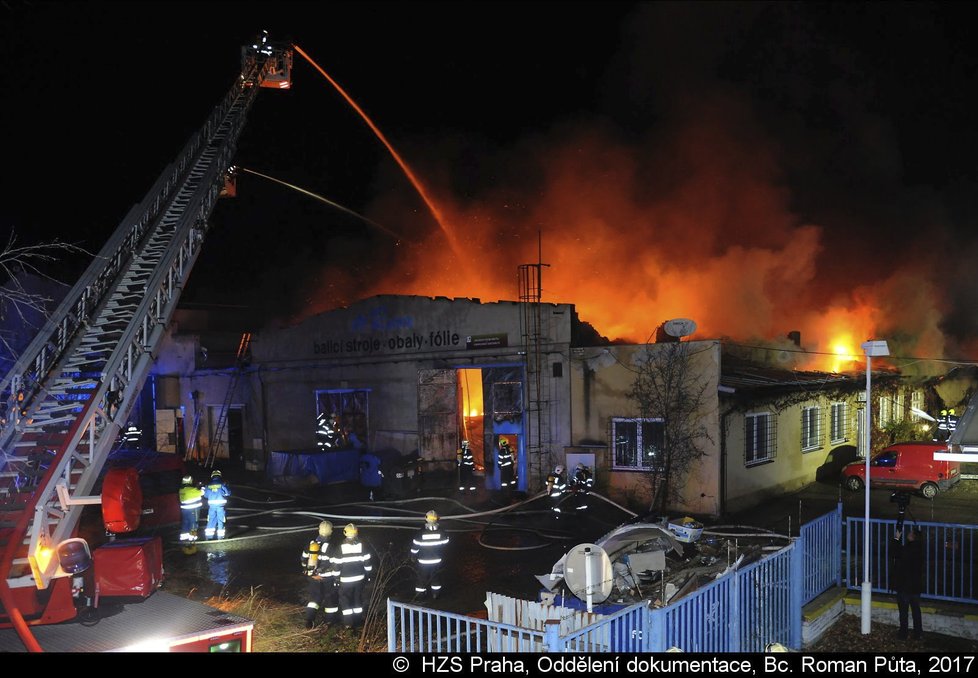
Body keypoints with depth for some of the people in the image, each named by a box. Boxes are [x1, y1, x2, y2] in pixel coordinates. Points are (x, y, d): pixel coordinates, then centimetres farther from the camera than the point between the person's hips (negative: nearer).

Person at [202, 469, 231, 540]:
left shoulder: (208, 485, 3)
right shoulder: (222, 484, -5)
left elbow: (205, 495, 12)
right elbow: (228, 493, -6)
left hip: (211, 505, 3)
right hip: (220, 505, -2)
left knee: (211, 520, 9)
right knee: (221, 520, 4)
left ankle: (208, 535, 6)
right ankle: (220, 536, 3)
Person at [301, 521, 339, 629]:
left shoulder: (311, 543, -1)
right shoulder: (330, 547, -19)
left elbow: (304, 559, 7)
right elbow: (334, 564, -18)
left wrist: (307, 570, 16)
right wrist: (336, 577, -7)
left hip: (313, 576, 5)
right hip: (327, 577, -5)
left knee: (315, 597, 14)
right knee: (330, 597, 13)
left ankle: (309, 619, 0)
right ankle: (329, 619, 24)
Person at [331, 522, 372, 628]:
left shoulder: (341, 548, -11)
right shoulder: (361, 546, -3)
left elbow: (336, 564, -9)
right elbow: (367, 562, 2)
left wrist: (336, 577, 3)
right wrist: (367, 575, 15)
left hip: (346, 580, -3)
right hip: (359, 578, 3)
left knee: (345, 599, 8)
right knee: (358, 599, 16)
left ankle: (348, 622, 3)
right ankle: (357, 620, 22)